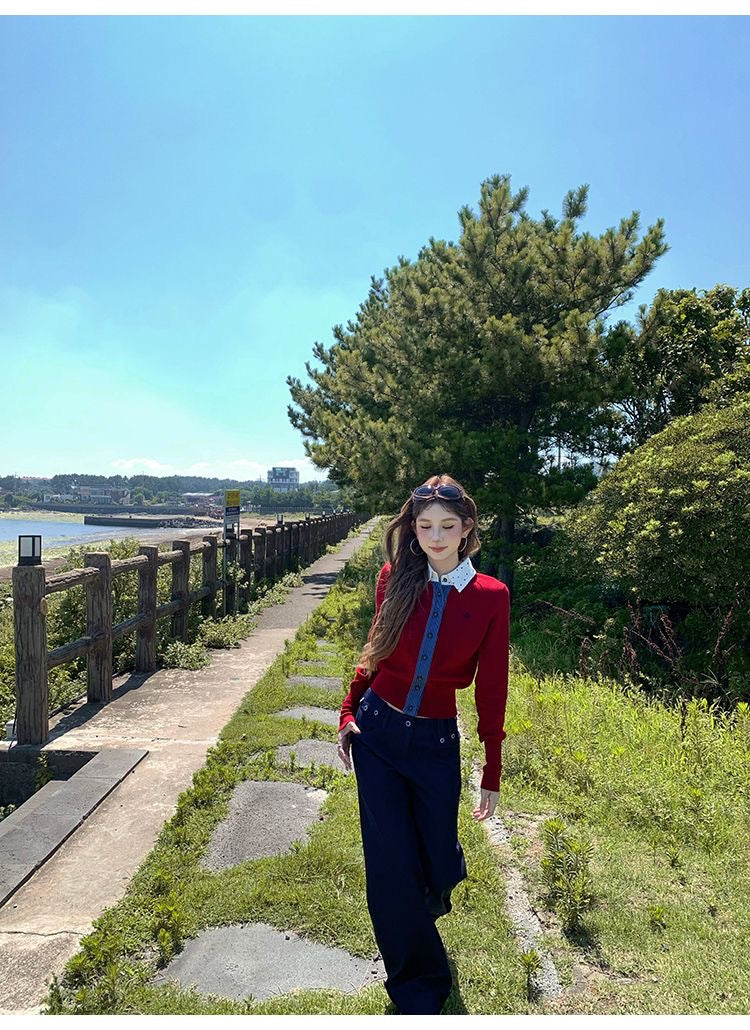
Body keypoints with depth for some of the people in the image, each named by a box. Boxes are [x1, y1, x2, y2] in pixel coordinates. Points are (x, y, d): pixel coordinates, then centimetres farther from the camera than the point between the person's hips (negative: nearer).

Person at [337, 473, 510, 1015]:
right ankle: (419, 988, 33)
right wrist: (349, 713, 3)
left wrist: (492, 775, 0)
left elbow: (491, 690, -5)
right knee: (391, 867, 5)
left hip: (437, 744, 0)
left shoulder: (491, 596, -9)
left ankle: (425, 905, 54)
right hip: (377, 734, 1)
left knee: (438, 865, 12)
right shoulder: (395, 578, -6)